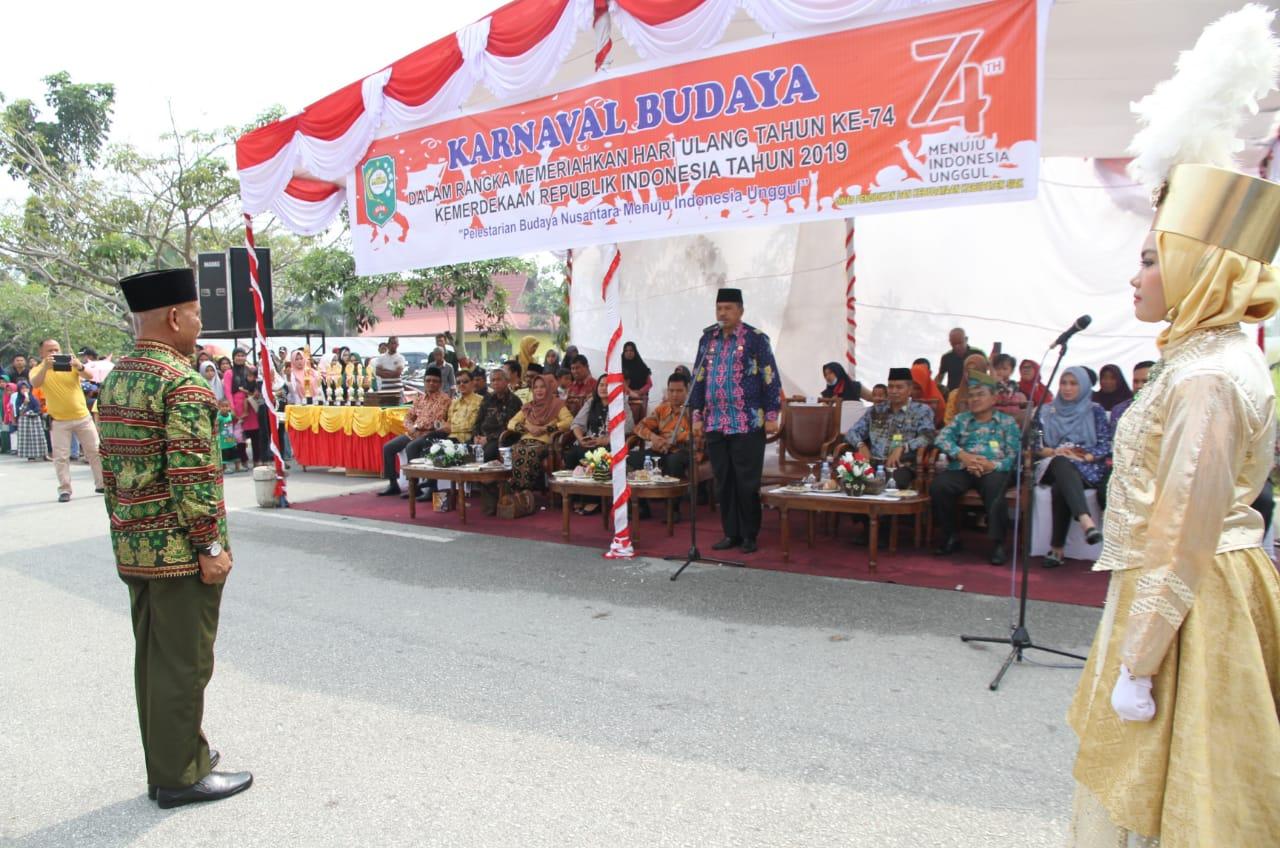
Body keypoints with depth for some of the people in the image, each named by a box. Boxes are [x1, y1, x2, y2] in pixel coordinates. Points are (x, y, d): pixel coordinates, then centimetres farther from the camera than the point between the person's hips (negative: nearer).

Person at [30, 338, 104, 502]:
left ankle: (101, 484, 17)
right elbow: (35, 384, -23)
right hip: (58, 421, -1)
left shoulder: (71, 363, -1)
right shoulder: (38, 369, -2)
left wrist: (79, 365, -39)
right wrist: (45, 367, -40)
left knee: (95, 451, 6)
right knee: (61, 457, 0)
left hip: (83, 417, 1)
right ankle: (64, 490, 6)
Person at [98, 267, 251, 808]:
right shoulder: (182, 383, -17)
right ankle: (181, 777, 13)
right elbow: (191, 475, -22)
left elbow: (110, 467, 14)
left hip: (133, 548, 9)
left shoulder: (115, 379, 11)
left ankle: (169, 760, 31)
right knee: (183, 663, 2)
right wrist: (211, 546, -16)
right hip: (178, 550, -9)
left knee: (152, 657, 17)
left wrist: (125, 533, 19)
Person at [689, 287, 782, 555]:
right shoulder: (707, 339, 11)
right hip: (715, 423, 5)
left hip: (748, 424, -4)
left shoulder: (756, 339, -3)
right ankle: (731, 533, 19)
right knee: (723, 481, 9)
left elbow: (771, 379, -4)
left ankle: (749, 535, 13)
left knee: (747, 482, 0)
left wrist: (771, 415, -8)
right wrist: (697, 416, 10)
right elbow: (699, 379, 14)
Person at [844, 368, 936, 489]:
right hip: (873, 464, 2)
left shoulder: (921, 411, 10)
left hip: (901, 466, -2)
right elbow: (852, 432, 19)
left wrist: (902, 448, -22)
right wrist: (861, 445, -4)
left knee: (898, 478, -39)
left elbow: (927, 437, -6)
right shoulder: (876, 410, 21)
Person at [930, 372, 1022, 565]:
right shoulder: (961, 419, 24)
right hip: (962, 469, 2)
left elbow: (1014, 455, 5)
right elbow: (941, 438, 6)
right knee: (938, 486, -29)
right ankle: (950, 537, -10)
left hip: (994, 470, -2)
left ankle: (998, 544, -25)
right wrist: (962, 455, -12)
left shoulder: (1007, 422, 18)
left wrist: (992, 465, -14)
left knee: (994, 489, -38)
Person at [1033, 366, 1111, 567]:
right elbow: (1036, 445, 12)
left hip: (1088, 469, -1)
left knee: (1061, 487, -39)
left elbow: (1106, 445, 4)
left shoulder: (1096, 411, 15)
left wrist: (1083, 457, -15)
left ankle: (1057, 548, -45)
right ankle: (1086, 521, -63)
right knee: (1062, 463, -40)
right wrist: (1054, 452, -10)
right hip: (1055, 467, 1)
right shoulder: (1047, 412, 21)